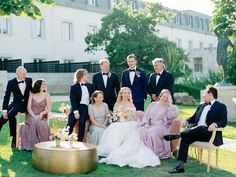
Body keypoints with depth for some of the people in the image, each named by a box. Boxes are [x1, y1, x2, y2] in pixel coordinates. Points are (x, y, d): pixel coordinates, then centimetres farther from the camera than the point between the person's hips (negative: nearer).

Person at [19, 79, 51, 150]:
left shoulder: (46, 95, 7)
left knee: (43, 125, -34)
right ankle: (33, 145, -29)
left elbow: (49, 109, 1)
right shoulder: (32, 95, 8)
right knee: (34, 122, -34)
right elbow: (29, 108, 1)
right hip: (31, 116, 0)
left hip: (42, 118, 0)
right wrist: (34, 116, -16)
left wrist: (41, 113, -18)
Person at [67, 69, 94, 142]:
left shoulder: (90, 86, 14)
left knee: (82, 123, -24)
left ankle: (79, 141, -16)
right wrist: (75, 111, -17)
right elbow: (73, 101, -4)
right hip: (76, 108, -1)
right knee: (70, 124, -18)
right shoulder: (74, 87, 4)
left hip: (86, 108, 1)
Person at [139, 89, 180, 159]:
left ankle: (159, 153, -21)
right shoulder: (153, 104, 18)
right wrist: (146, 123, -8)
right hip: (150, 126, 4)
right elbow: (146, 115, 12)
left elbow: (172, 115, -14)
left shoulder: (169, 107, 8)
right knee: (142, 131, -28)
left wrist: (170, 103, -8)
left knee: (153, 132, -36)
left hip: (161, 127, -3)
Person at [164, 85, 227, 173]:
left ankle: (177, 135, -36)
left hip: (210, 133, -5)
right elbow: (194, 118, 25)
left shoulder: (221, 106, 4)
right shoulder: (201, 105, 24)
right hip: (196, 132, 5)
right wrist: (187, 121, 3)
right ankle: (180, 165, -31)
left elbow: (223, 122, -7)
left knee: (200, 128, -38)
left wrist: (215, 124, -28)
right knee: (185, 138, -24)